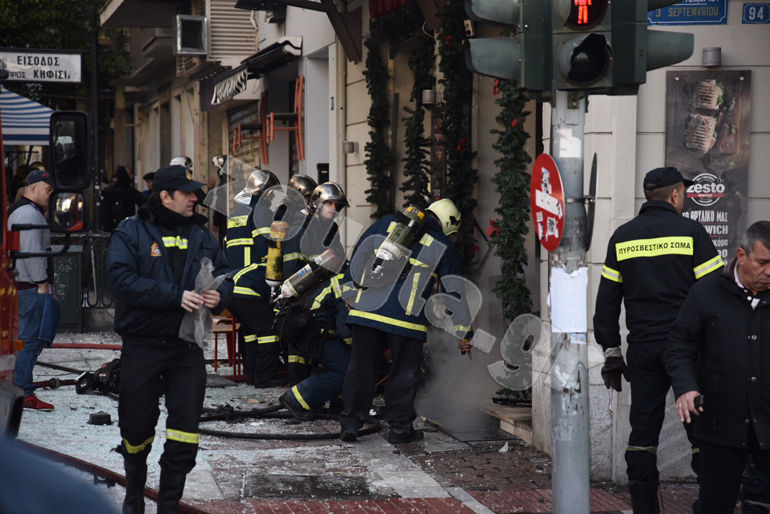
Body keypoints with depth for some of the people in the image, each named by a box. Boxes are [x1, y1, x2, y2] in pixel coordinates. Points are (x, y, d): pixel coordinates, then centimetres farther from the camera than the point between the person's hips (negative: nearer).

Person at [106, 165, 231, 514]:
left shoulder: (201, 235, 9)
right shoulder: (131, 233, -5)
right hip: (142, 345, -3)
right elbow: (121, 279, -18)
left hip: (188, 347, 3)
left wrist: (219, 295, -11)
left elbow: (223, 274, 14)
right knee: (137, 427, 10)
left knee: (185, 432, -3)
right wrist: (176, 296, -24)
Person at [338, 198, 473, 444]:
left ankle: (350, 423, 12)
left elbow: (358, 258, 13)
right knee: (404, 373, 10)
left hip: (366, 311, 3)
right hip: (406, 320, -3)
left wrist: (350, 292, 22)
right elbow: (456, 293, 11)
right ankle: (400, 428, 14)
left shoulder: (386, 223, 12)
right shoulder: (443, 247, 6)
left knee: (361, 368, 10)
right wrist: (464, 334, 18)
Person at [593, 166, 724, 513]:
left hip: (642, 350, 3)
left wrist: (611, 351, 16)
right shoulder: (690, 232, -3)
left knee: (643, 431, 7)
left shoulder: (622, 237, 9)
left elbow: (606, 299, 10)